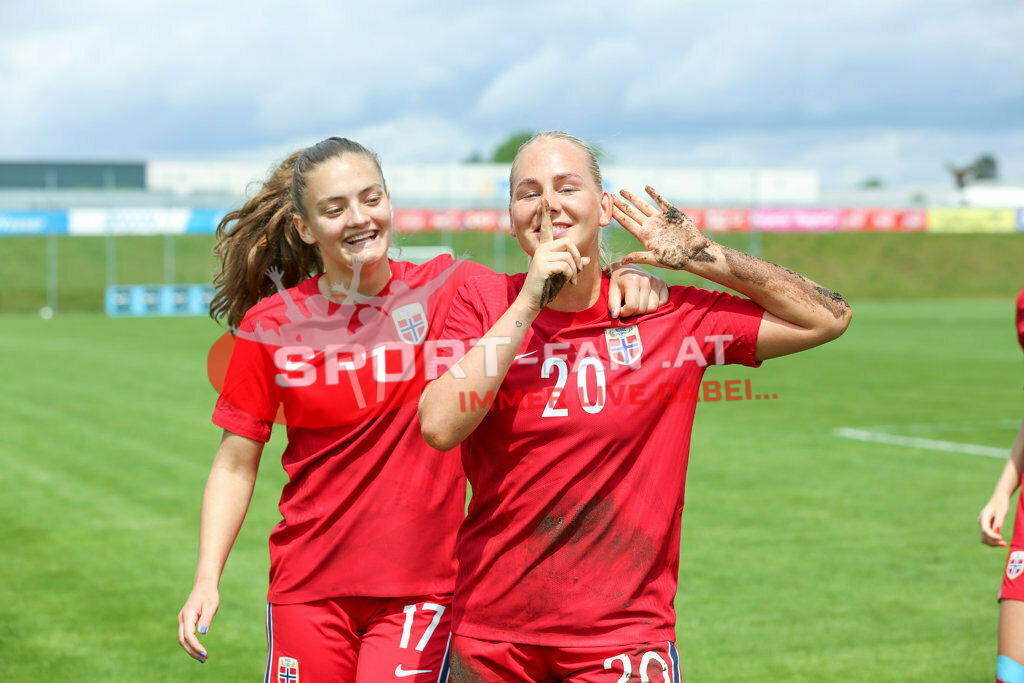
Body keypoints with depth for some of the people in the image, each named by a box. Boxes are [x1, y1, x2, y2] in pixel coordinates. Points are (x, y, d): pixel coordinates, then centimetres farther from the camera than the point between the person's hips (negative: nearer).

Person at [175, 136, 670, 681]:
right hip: (308, 589, 1)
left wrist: (624, 278, -25)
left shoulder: (452, 289, -1)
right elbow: (235, 464, 4)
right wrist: (206, 580, -4)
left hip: (420, 588, -1)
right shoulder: (269, 326, -1)